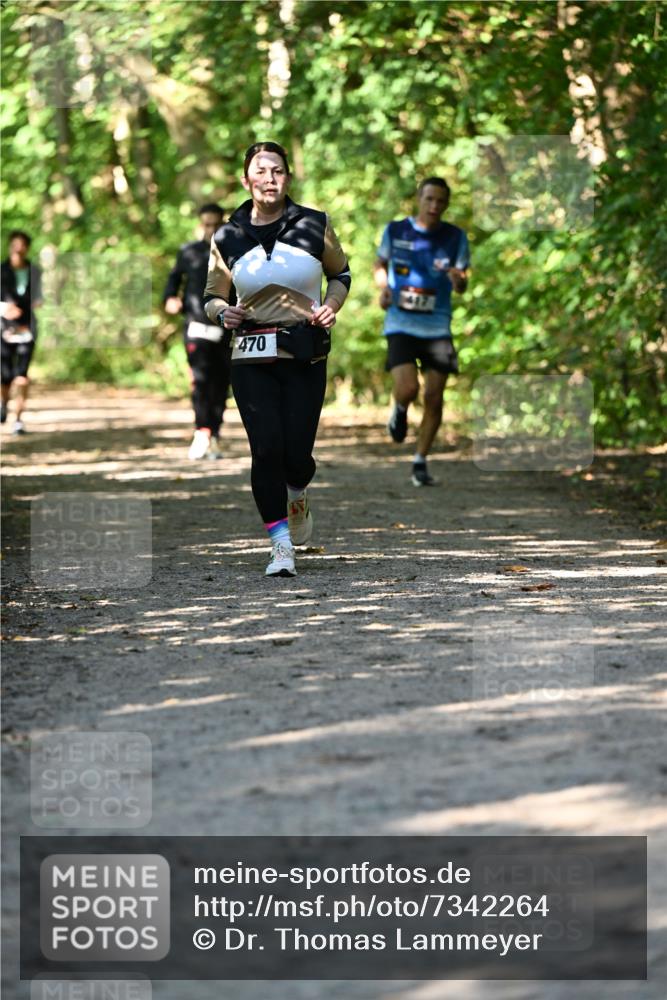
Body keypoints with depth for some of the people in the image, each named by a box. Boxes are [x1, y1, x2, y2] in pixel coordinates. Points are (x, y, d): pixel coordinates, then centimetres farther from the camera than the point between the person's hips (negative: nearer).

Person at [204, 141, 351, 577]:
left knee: (296, 454, -3)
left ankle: (297, 496, 35)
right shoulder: (227, 238, 4)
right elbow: (213, 297, 14)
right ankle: (282, 546, -2)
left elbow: (340, 273, 18)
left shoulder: (315, 225, 2)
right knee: (267, 449, -12)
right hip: (251, 359, 0)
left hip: (305, 357, 0)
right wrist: (224, 312, -9)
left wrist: (332, 305, -2)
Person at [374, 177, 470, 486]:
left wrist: (458, 280, -21)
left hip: (437, 327, 1)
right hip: (400, 324, -1)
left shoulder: (455, 238, 0)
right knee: (407, 388, -19)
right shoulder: (395, 231, 0)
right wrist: (383, 287, -3)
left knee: (434, 398, -1)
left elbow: (462, 286, 3)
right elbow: (380, 263, 18)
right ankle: (399, 411, 19)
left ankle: (420, 462, 15)